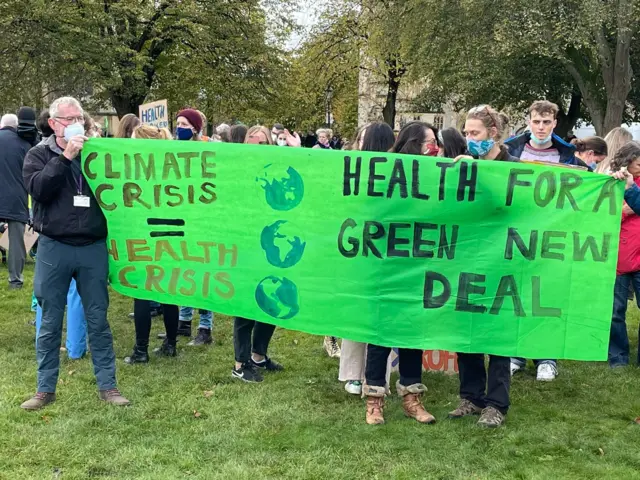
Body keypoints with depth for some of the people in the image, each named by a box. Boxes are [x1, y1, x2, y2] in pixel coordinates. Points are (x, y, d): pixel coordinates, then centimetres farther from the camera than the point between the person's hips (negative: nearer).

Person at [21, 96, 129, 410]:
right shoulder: (38, 155, 4)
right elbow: (38, 189, -13)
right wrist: (65, 157, -16)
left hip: (93, 247, 1)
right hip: (53, 248, -1)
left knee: (98, 320, 8)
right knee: (50, 322, 7)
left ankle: (107, 386, 16)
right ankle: (45, 389, 19)